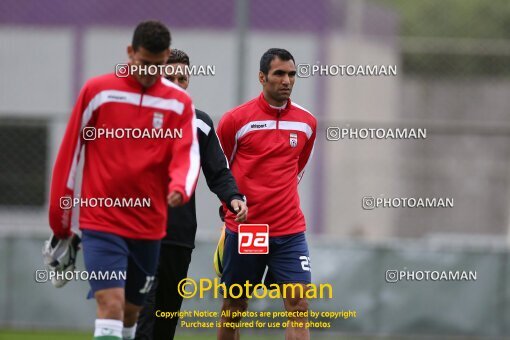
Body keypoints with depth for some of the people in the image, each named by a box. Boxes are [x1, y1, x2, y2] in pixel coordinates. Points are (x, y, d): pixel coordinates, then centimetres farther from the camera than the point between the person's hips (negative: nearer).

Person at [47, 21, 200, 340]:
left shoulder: (179, 103, 4)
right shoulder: (98, 91, -2)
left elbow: (188, 155, -8)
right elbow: (69, 152, 3)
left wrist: (180, 188, -31)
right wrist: (60, 218, 4)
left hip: (149, 226, 3)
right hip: (101, 221, -3)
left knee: (131, 311, 12)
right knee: (111, 303, -18)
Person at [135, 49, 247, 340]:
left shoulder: (201, 124, 11)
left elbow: (218, 172, 9)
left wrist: (233, 198, -10)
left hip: (181, 235, 4)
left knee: (170, 311, 9)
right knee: (144, 307, -15)